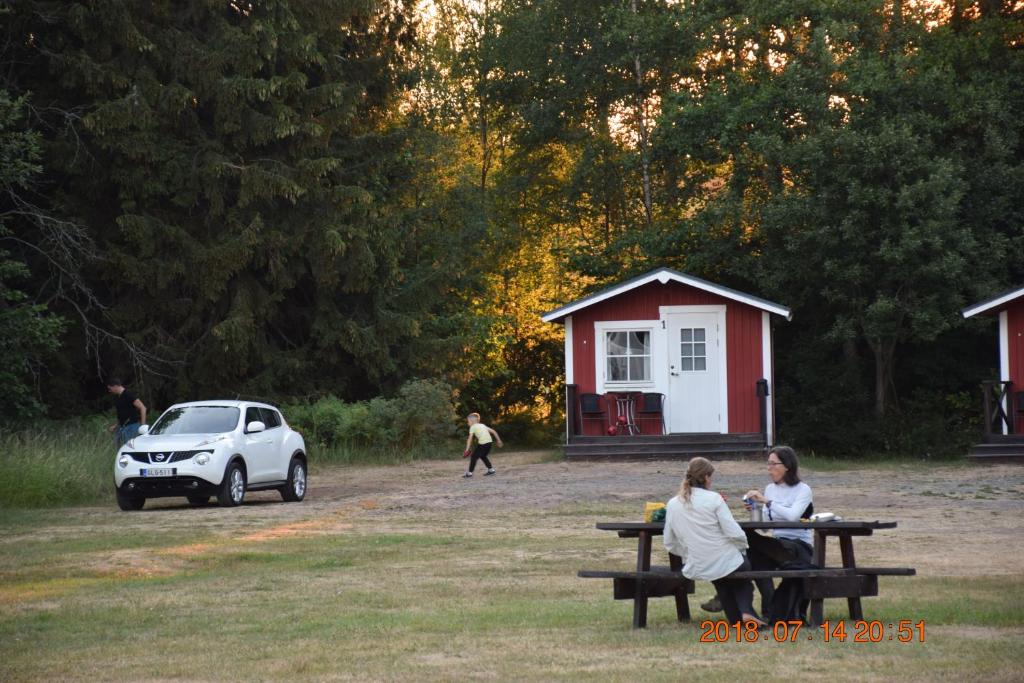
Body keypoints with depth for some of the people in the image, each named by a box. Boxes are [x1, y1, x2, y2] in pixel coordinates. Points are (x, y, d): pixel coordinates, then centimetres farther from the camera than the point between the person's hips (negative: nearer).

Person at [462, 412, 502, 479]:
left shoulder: (473, 427, 4)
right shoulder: (482, 425, 24)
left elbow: (470, 439, -4)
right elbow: (493, 432, 21)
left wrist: (467, 449, -8)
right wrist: (499, 440, 25)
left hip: (482, 443, -7)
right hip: (489, 442, 7)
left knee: (474, 456, 3)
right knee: (483, 456, 26)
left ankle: (469, 473, 3)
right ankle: (491, 470, 27)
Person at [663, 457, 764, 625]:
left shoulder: (672, 504, -1)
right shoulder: (713, 499, -13)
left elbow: (670, 543, 6)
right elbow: (734, 533, -16)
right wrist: (742, 546, 5)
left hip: (695, 569, 4)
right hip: (725, 564, -4)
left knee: (722, 584, 37)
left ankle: (736, 617, 35)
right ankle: (746, 610, 6)